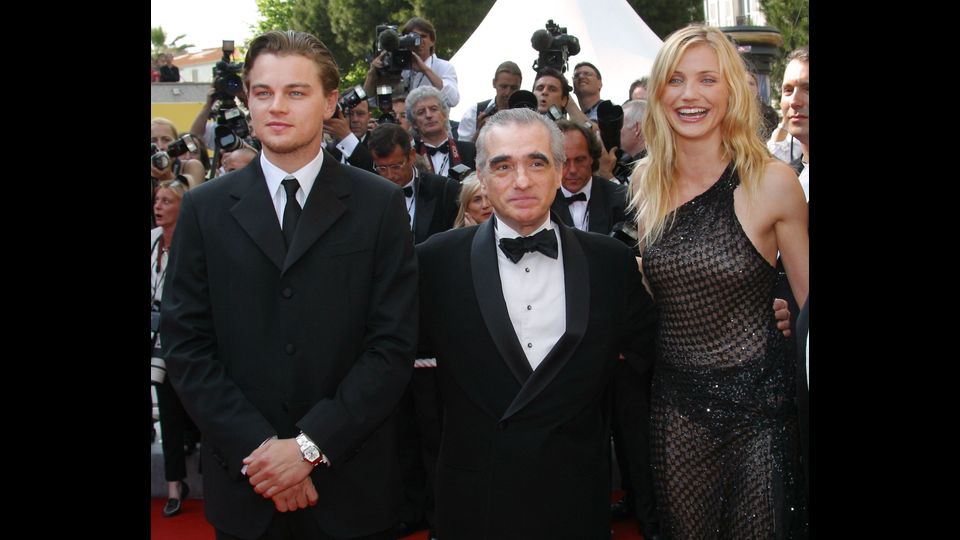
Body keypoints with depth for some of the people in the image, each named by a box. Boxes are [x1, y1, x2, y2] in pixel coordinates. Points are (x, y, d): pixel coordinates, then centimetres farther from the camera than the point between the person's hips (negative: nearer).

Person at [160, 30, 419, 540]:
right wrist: (256, 449, -12)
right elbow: (185, 345, -1)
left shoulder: (380, 204, -2)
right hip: (243, 484, 1)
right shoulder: (204, 208, 3)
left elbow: (393, 344, -6)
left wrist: (311, 444, -14)